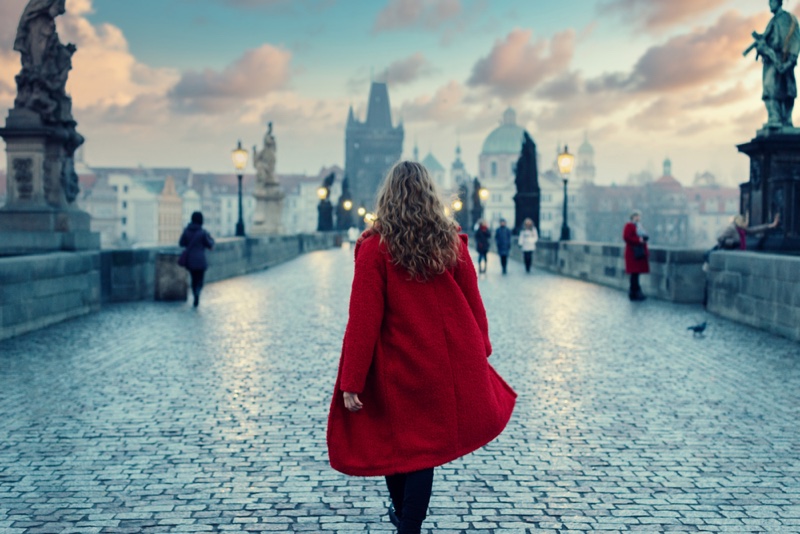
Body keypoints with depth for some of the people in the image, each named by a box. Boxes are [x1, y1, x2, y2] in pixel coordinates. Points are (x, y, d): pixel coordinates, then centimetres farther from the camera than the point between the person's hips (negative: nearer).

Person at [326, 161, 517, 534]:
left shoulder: (375, 247, -11)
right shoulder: (451, 241, -1)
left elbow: (364, 320, -14)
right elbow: (473, 303, 5)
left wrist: (351, 382, -11)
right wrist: (479, 350, 19)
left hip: (396, 367, -2)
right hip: (447, 364, 2)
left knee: (392, 441, 18)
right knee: (426, 444, 9)